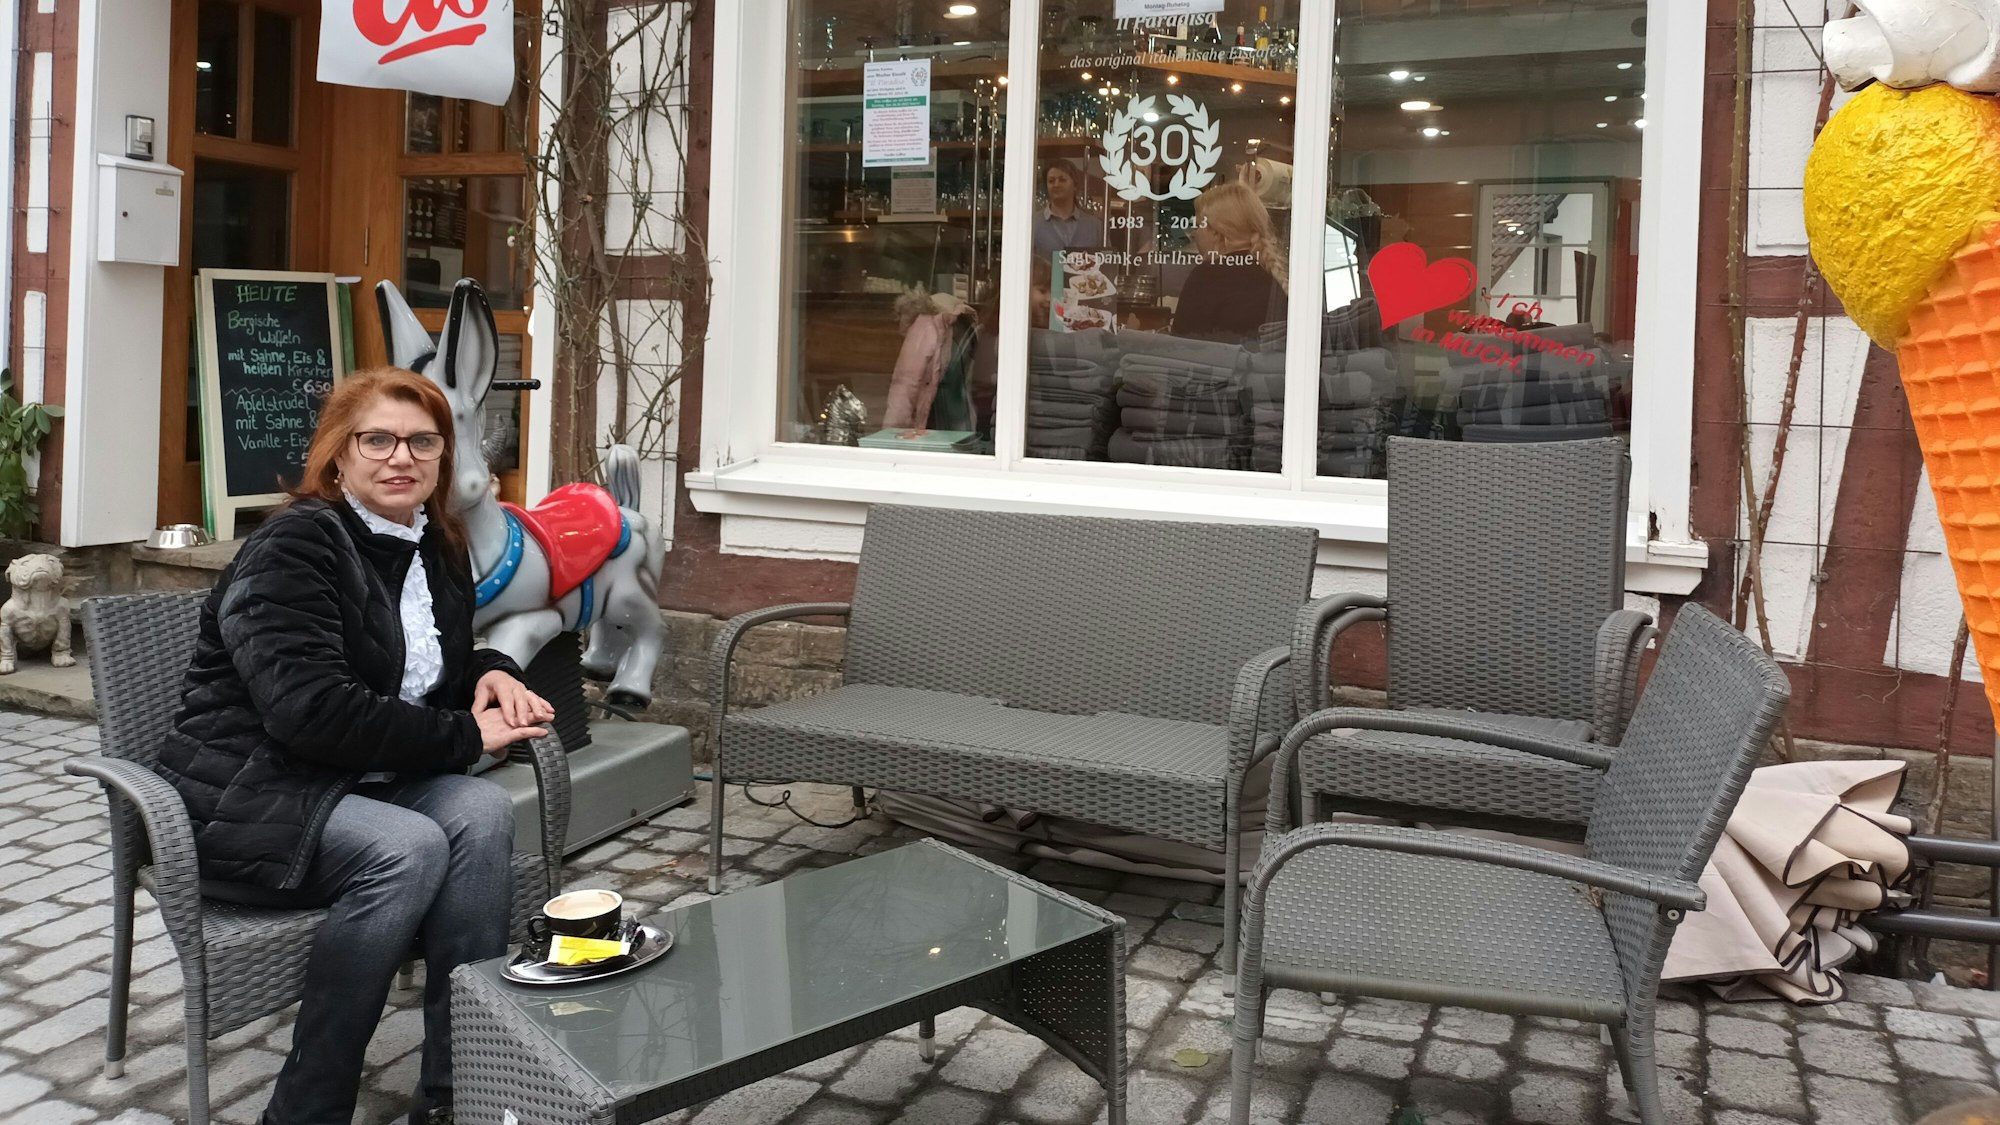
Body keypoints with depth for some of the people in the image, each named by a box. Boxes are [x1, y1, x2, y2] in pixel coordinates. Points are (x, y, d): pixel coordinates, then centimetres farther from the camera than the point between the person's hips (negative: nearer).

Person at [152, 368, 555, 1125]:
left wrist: (491, 675, -3)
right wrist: (465, 737, -22)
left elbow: (437, 671, 22)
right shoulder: (293, 547, -16)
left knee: (483, 814, -22)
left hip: (360, 784, 7)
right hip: (248, 793, -7)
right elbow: (310, 708, -27)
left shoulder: (440, 550, 7)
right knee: (408, 850, -31)